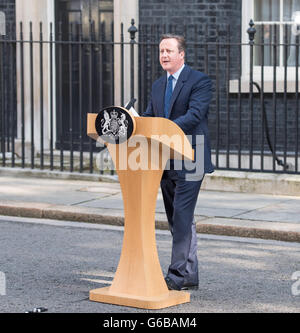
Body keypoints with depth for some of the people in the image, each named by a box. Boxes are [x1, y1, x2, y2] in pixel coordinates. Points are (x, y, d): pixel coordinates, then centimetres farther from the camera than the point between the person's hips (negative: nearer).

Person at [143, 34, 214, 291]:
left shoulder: (200, 81, -7)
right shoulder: (158, 86, 17)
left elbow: (194, 115, -20)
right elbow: (149, 117, 15)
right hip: (166, 162, 8)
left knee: (182, 217, -11)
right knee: (177, 219, 11)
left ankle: (179, 274, -8)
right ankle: (190, 276, 19)